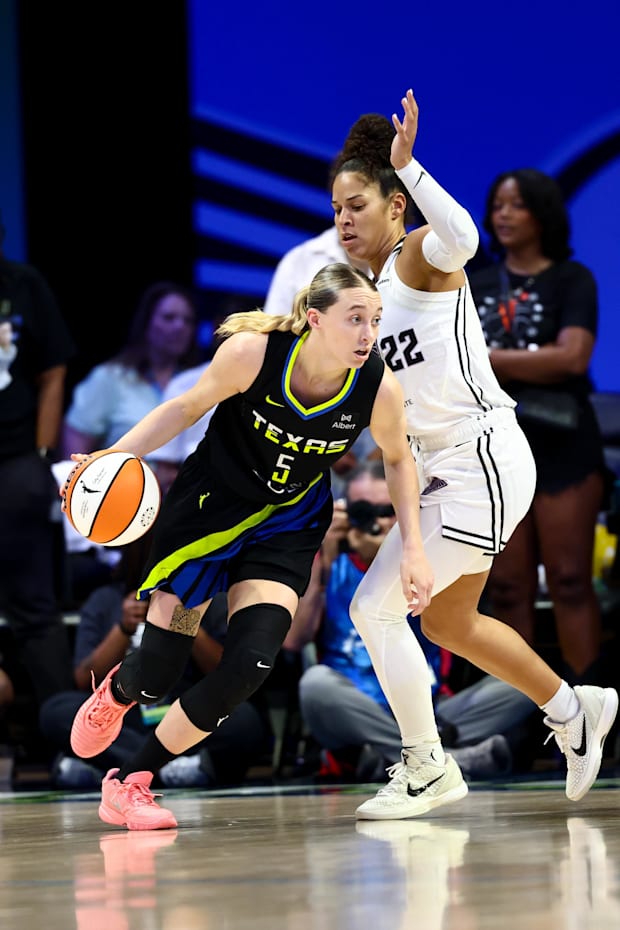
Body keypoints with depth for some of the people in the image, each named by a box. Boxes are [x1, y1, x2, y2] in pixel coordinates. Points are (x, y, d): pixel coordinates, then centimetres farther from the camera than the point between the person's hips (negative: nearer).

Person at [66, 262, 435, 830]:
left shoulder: (379, 388, -22)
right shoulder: (253, 351, -27)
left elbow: (397, 459, 0)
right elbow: (190, 406, -10)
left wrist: (414, 548, -7)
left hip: (288, 522, 2)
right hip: (209, 502, -2)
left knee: (249, 666, -17)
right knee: (154, 677, -5)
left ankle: (130, 783, 4)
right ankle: (118, 689, 37)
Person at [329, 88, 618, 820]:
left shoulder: (422, 257, -12)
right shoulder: (365, 284, 13)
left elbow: (463, 237, -35)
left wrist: (407, 164, -35)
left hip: (484, 459, -10)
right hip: (443, 470, 10)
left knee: (375, 606, -10)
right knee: (447, 623, 21)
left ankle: (427, 771, 5)